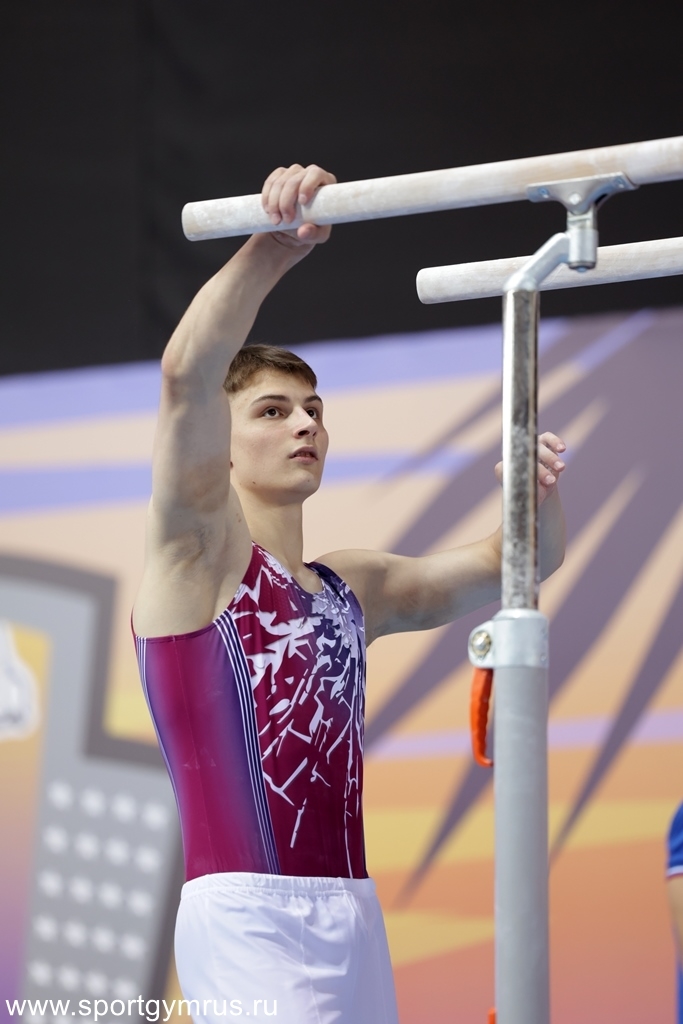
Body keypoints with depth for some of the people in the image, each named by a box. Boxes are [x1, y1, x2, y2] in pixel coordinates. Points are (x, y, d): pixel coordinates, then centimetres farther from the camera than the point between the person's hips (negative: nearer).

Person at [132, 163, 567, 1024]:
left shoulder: (352, 588, 21)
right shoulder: (201, 553, 2)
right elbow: (187, 374, -15)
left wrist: (540, 494, 3)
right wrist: (276, 245, -26)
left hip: (349, 914, 7)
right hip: (246, 912, -7)